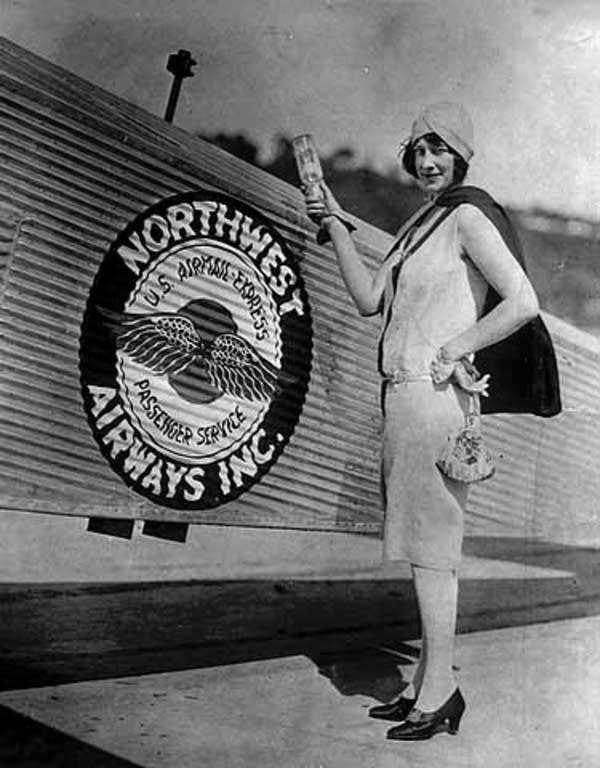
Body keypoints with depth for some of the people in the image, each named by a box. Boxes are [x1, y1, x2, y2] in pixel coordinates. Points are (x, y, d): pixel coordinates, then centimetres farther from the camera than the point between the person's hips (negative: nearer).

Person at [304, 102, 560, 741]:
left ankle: (439, 689, 6)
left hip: (434, 395, -9)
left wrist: (453, 350, -12)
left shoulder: (468, 216, -7)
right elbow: (369, 299, 17)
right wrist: (336, 225, 15)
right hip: (402, 395, 9)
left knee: (430, 543, -5)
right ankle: (425, 686, 22)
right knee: (422, 542, 12)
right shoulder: (420, 225, 19)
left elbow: (523, 303, -16)